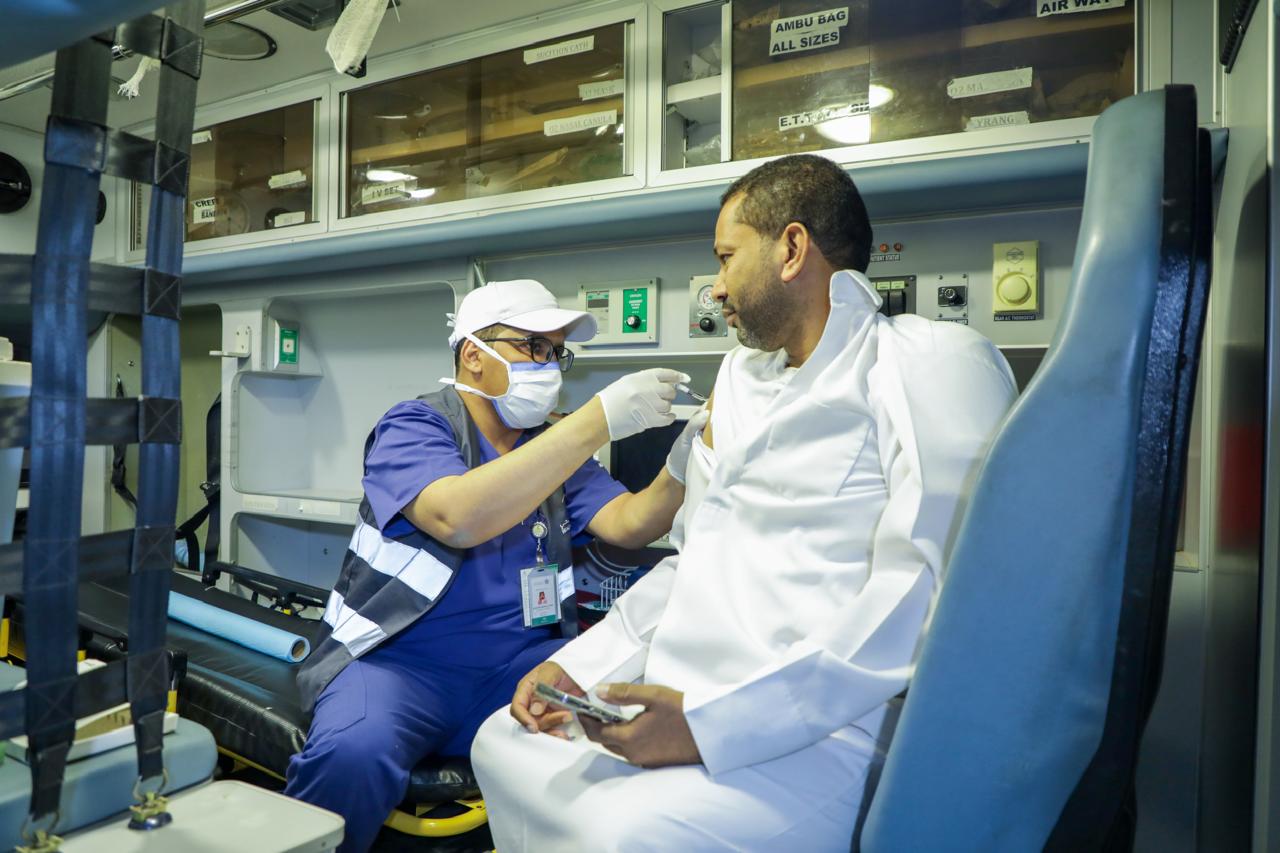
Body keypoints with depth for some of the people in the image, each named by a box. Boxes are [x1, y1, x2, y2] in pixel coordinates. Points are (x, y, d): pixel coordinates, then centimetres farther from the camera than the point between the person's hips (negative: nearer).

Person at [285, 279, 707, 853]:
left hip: (520, 663, 4)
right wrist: (600, 419, -28)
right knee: (352, 752, -33)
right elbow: (458, 519, -26)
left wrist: (683, 463, -21)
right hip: (402, 660, -3)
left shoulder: (556, 446, 13)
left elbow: (629, 525, 1)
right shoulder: (412, 428, -5)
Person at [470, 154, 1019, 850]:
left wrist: (711, 721, -24)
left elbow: (928, 594, -20)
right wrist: (582, 665, 9)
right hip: (681, 703, 8)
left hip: (817, 737, -8)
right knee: (504, 740, 12)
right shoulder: (742, 380, 17)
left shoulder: (933, 361, -8)